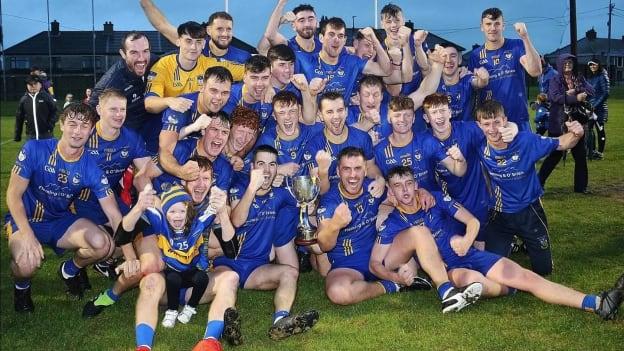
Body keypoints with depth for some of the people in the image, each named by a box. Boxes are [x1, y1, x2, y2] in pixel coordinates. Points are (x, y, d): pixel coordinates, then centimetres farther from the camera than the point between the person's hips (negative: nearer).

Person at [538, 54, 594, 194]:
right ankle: (539, 182, 10)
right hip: (558, 123, -4)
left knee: (580, 155, 6)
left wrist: (575, 91, -18)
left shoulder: (580, 79, 11)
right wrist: (576, 98, -21)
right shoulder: (555, 80, -2)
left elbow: (591, 91, -4)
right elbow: (555, 97, -19)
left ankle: (581, 186, 16)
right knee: (555, 154, -1)